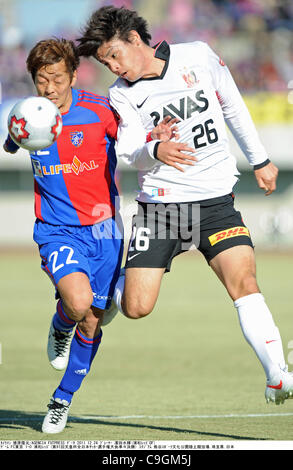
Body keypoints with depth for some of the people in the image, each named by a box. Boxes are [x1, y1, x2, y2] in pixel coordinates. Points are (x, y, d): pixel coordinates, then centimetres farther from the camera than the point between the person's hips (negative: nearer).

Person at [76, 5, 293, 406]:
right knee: (136, 307, -7)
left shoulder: (198, 56, 0)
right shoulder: (122, 96, -2)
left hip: (216, 199, 0)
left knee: (244, 283, -18)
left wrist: (259, 161, 19)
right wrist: (155, 150, -36)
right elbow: (130, 154, -13)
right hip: (160, 203, 0)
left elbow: (233, 107, 14)